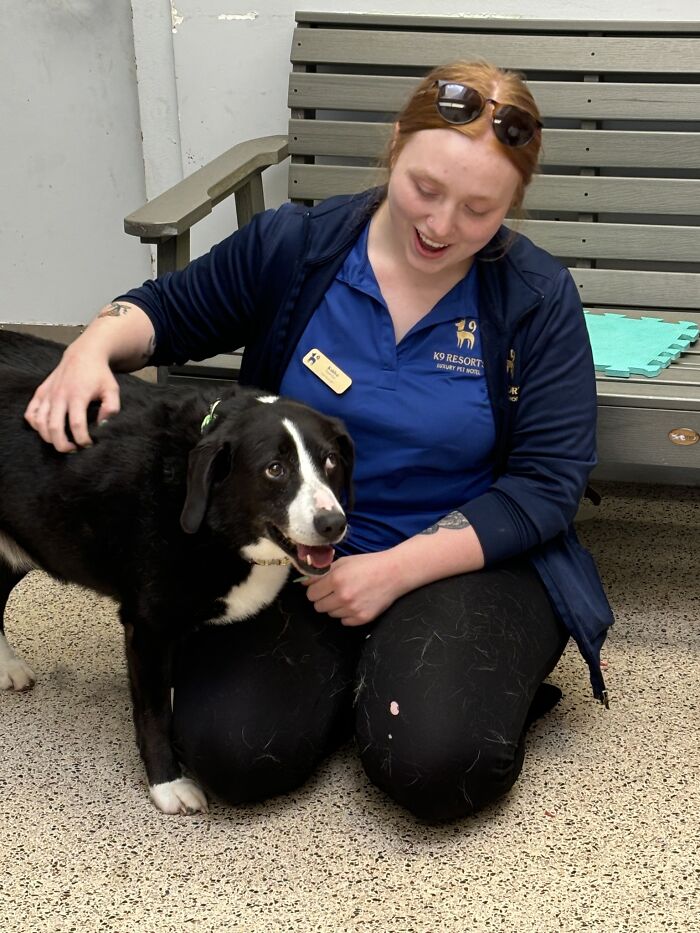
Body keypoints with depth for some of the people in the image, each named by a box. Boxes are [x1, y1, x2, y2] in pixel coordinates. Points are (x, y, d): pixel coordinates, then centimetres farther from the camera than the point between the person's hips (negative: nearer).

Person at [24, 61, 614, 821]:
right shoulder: (292, 246, -4)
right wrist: (95, 345, -12)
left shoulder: (538, 298, -8)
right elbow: (168, 310, 12)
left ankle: (485, 678, 7)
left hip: (467, 557, -2)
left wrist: (397, 568, -19)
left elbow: (549, 482, -10)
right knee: (231, 750, -19)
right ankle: (368, 669, 9)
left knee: (439, 766, -27)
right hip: (289, 551, 2)